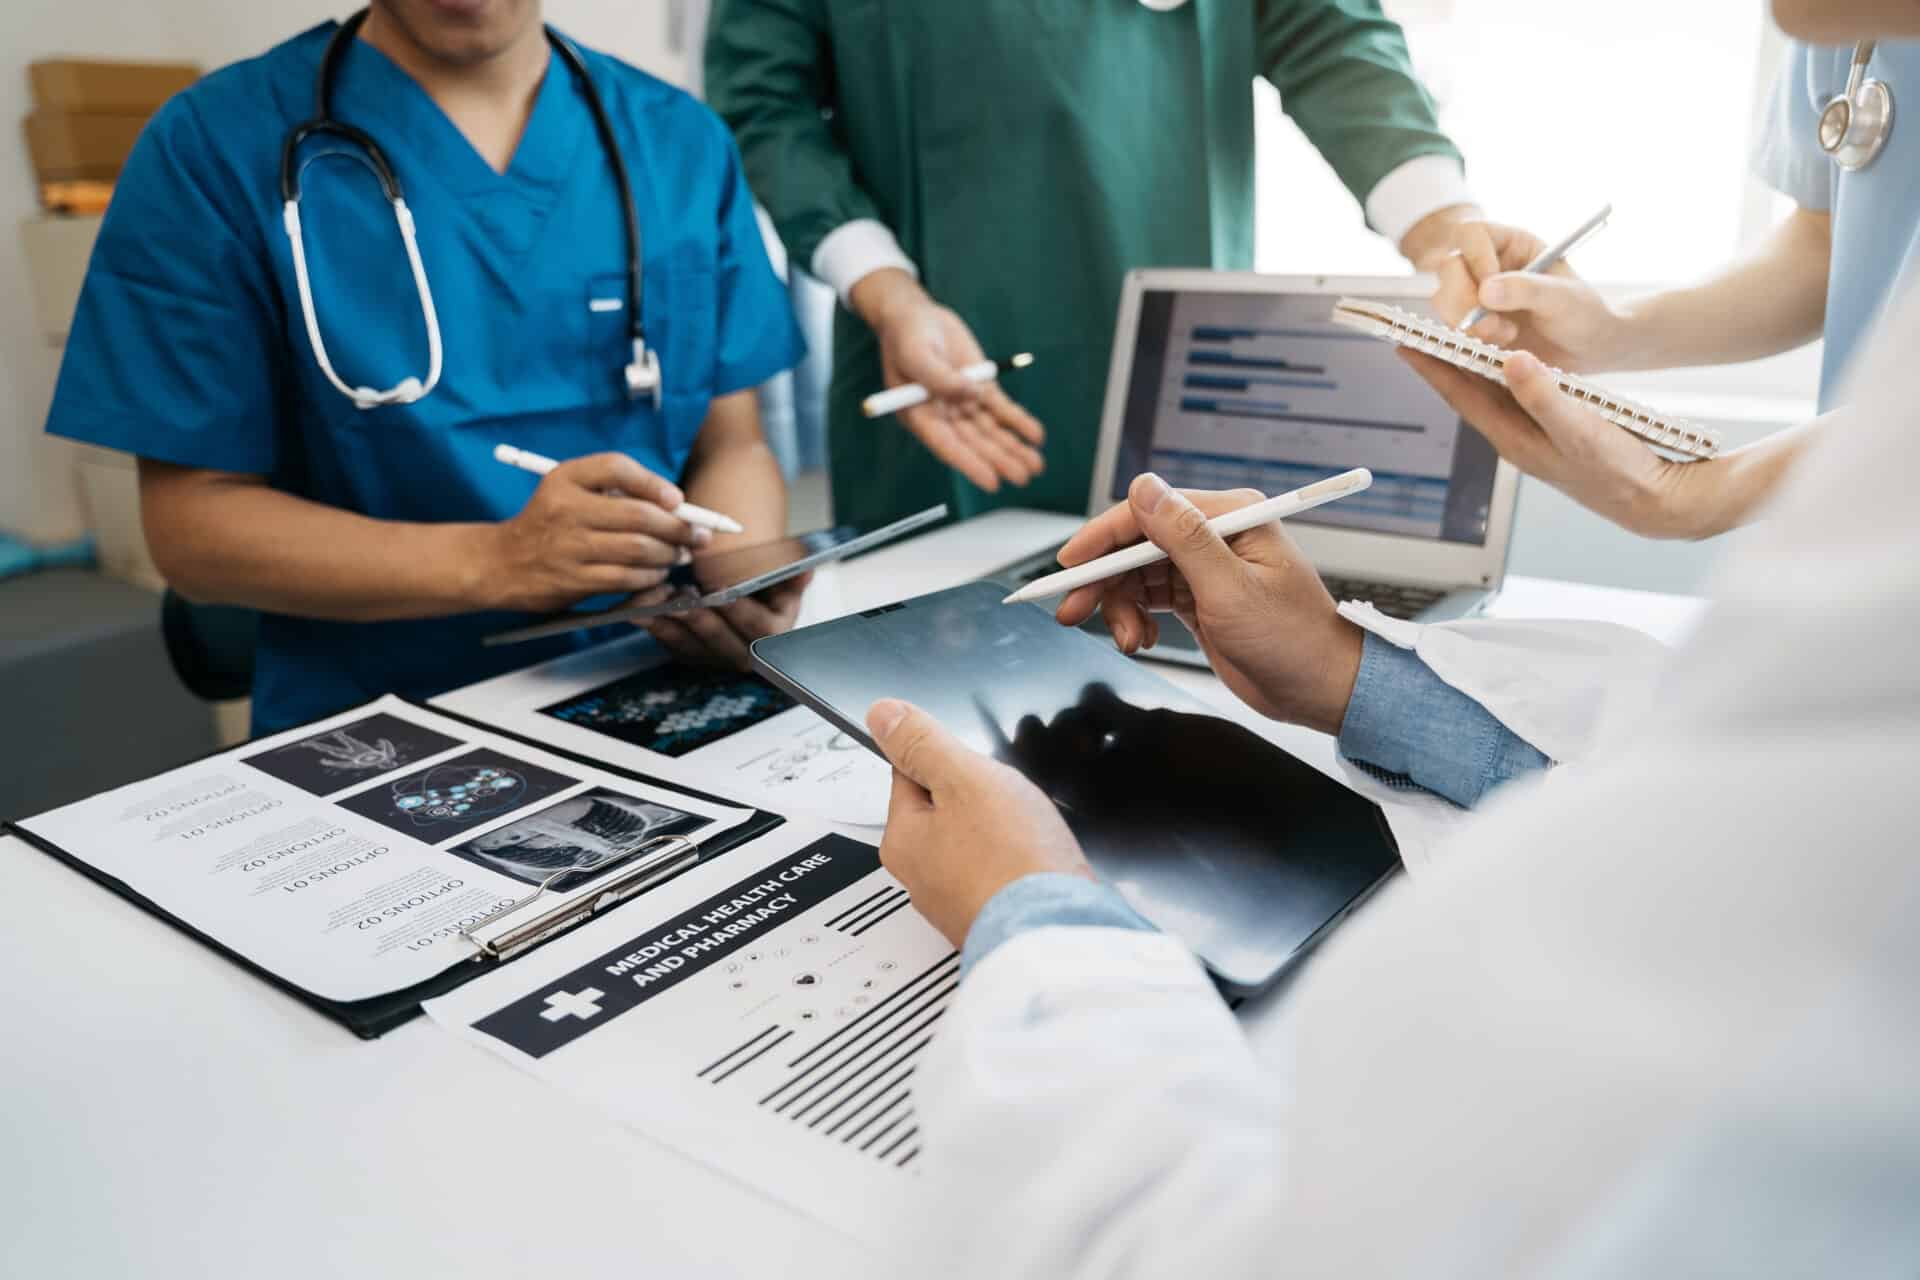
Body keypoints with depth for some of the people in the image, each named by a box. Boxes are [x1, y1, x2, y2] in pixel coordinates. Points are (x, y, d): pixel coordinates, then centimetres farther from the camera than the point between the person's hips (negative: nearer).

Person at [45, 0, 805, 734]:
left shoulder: (681, 141, 5)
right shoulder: (214, 149, -4)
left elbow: (729, 444, 7)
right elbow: (193, 518, -5)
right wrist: (493, 563, -20)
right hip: (372, 735, -3)